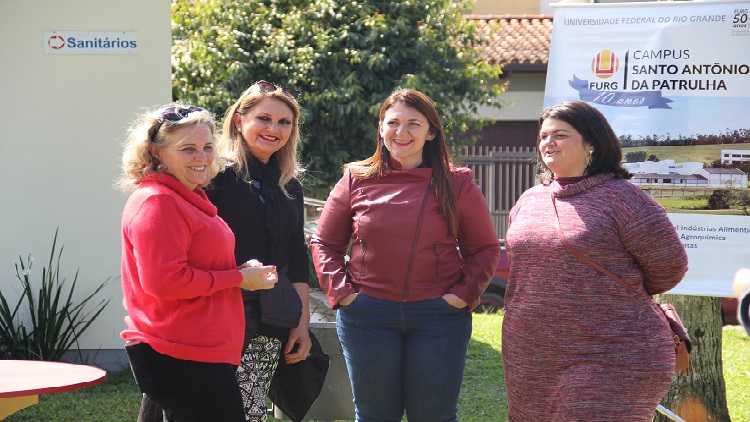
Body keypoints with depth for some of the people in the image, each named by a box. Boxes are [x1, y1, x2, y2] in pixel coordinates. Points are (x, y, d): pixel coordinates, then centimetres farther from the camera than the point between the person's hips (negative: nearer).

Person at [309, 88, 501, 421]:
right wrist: (340, 290, -2)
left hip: (438, 316, -1)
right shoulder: (356, 180, 4)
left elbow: (484, 247, 7)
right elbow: (324, 243, 11)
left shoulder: (456, 184, 2)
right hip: (367, 315, 1)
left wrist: (465, 292, -6)